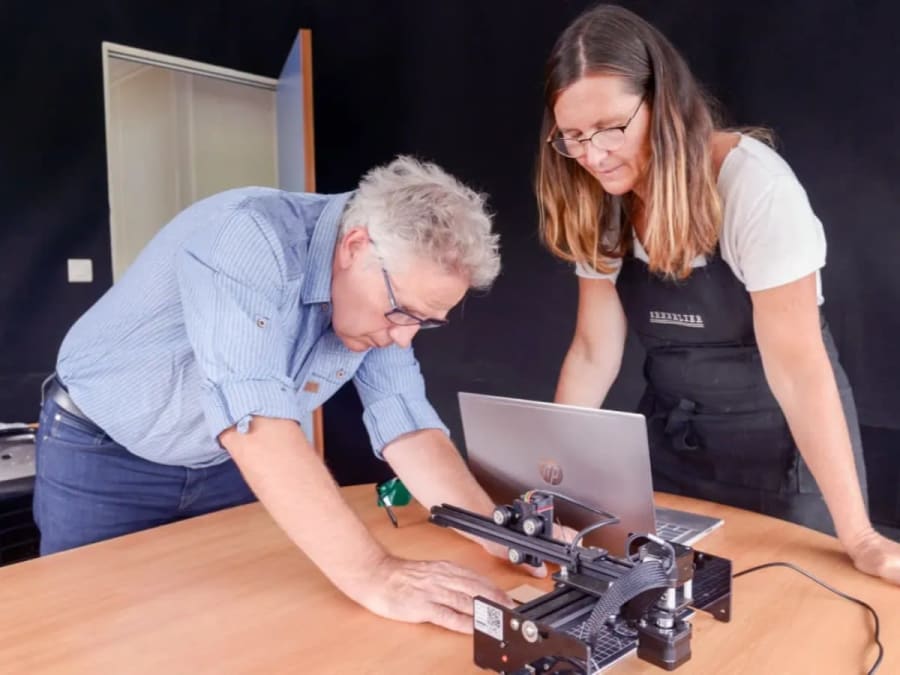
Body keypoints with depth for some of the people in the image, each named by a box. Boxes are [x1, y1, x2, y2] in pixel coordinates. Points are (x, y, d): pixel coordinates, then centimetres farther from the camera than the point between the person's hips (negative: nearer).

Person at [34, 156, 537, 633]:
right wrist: (373, 576, -47)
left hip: (223, 462, 5)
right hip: (102, 456, -4)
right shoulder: (249, 236, -35)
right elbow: (253, 421, -44)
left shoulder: (384, 298, -13)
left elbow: (407, 426, -14)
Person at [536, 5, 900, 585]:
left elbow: (796, 367, -25)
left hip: (782, 442, -4)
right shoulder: (601, 207, -6)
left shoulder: (753, 184, -23)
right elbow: (594, 352, -6)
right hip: (670, 436, 5)